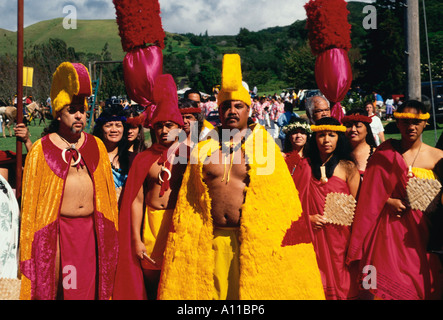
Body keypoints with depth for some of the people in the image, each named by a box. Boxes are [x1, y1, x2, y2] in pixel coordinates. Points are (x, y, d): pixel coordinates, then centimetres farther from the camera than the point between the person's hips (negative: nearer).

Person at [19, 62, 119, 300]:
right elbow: (31, 198, 0)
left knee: (89, 284, 9)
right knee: (53, 283, 3)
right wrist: (30, 240, -4)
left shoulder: (96, 146, 9)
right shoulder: (41, 149, 0)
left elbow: (107, 190, 12)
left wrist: (109, 231, 9)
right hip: (58, 227, -3)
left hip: (91, 228, 3)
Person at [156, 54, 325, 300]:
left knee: (254, 291, 6)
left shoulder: (264, 145, 1)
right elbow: (188, 201, 9)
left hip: (254, 241, -2)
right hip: (212, 241, 2)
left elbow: (283, 198, -2)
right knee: (215, 291, 11)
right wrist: (183, 241, 4)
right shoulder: (204, 148, 7)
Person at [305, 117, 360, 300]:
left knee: (340, 280, 3)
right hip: (314, 234, 2)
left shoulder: (347, 167, -1)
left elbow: (357, 205, -2)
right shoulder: (307, 166, 7)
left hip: (340, 235, -2)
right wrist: (308, 217, -5)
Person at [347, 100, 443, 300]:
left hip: (421, 229, 1)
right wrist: (389, 201, -9)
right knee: (388, 284, -5)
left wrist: (427, 203, -12)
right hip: (389, 228, -1)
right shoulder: (384, 153, 2)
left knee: (420, 283, 2)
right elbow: (370, 192, 5)